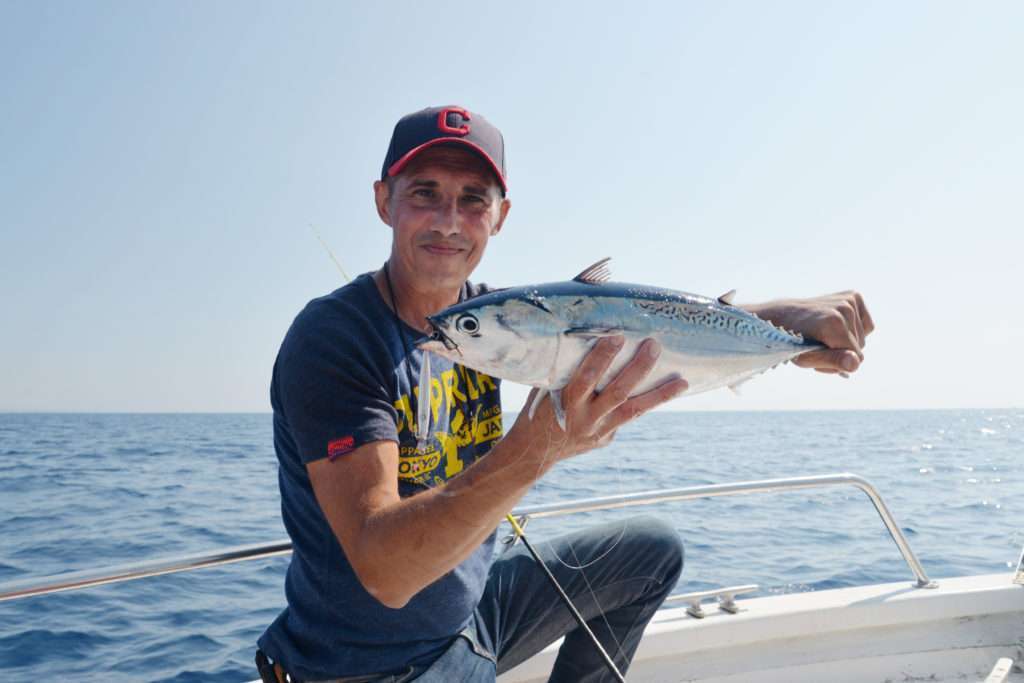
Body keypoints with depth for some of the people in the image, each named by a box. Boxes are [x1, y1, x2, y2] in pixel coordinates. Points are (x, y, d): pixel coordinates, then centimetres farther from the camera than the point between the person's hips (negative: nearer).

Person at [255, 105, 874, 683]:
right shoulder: (331, 339, -25)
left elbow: (641, 329, -7)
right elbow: (383, 571, -33)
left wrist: (782, 315, -22)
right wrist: (534, 447, -45)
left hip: (469, 611, 7)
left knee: (654, 550, 13)